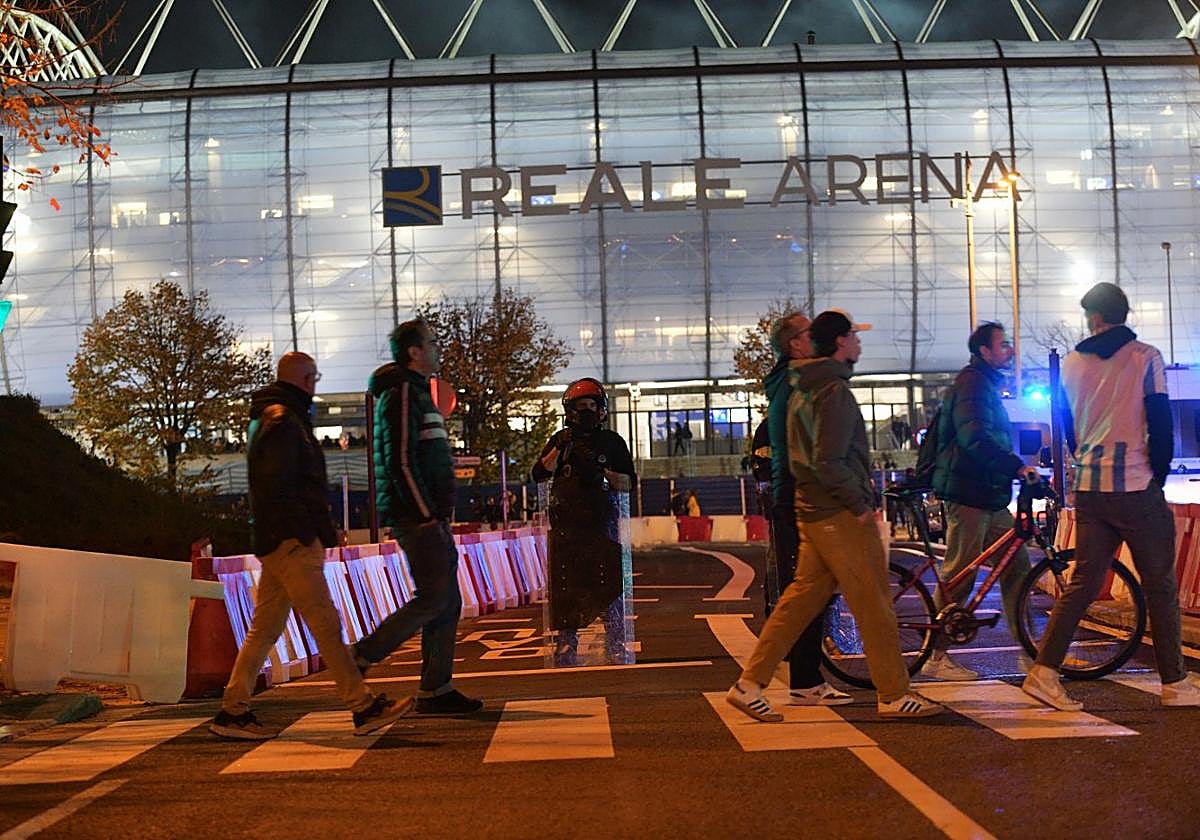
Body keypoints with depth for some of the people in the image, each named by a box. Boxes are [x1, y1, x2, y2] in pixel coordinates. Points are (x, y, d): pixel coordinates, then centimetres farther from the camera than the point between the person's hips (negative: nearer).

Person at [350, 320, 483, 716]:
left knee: (447, 602, 8)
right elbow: (401, 461, -19)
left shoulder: (417, 393, 22)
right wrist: (426, 516, -20)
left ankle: (436, 690, 12)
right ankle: (360, 659, -3)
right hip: (418, 517, -10)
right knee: (434, 598, -10)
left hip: (430, 518, 10)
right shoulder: (401, 394, -10)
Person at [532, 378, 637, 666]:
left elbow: (628, 483, 6)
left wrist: (604, 473, -10)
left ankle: (615, 646, 4)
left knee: (608, 586, -3)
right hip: (566, 522, 1)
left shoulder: (612, 441, 9)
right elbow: (538, 475, 1)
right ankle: (566, 643, 9)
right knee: (565, 586, 1)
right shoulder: (561, 439, 11)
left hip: (603, 522, -1)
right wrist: (558, 451, -11)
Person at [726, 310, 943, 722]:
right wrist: (860, 505, -14)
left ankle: (750, 684, 10)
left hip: (812, 511, 10)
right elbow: (829, 463, -23)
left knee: (803, 595, 11)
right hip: (840, 515, -10)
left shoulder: (802, 390, 16)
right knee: (873, 602, 0)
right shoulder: (835, 390, -15)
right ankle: (894, 695, 9)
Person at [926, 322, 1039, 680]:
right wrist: (1017, 465, -31)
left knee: (1016, 566, 8)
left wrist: (1019, 467, 23)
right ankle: (936, 657, 2)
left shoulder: (987, 384, 22)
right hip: (968, 495, -10)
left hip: (990, 496, 10)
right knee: (958, 575, -6)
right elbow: (974, 439, -26)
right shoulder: (971, 384, -11)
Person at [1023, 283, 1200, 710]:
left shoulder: (1071, 363, 9)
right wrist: (1158, 476, 4)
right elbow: (1161, 423, -6)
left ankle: (1044, 671, 1)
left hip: (1089, 487, 4)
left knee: (1083, 582, 8)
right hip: (1137, 486, -4)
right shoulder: (1145, 357, -3)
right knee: (1159, 584, 5)